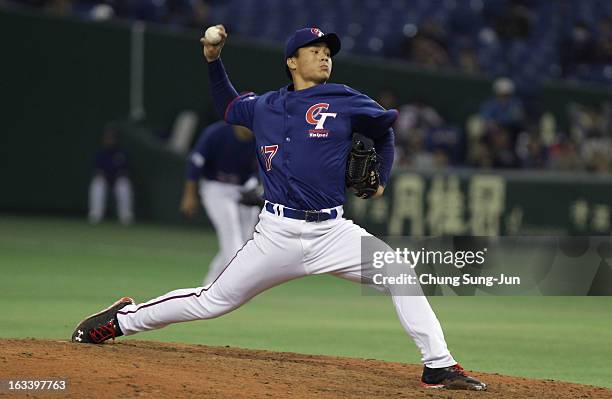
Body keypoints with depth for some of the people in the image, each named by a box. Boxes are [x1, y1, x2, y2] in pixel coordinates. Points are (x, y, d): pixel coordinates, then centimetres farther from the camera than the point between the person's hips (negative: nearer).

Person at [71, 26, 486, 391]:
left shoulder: (344, 102, 2)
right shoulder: (263, 106, 8)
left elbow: (386, 129, 18)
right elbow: (227, 106, 29)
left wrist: (381, 178, 12)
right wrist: (214, 61, 18)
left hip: (331, 231, 0)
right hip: (277, 233, 0)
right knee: (214, 300, 3)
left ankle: (439, 367, -15)